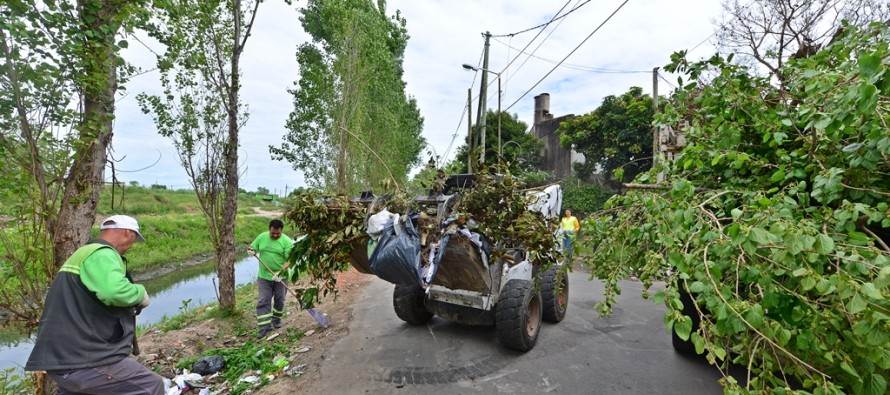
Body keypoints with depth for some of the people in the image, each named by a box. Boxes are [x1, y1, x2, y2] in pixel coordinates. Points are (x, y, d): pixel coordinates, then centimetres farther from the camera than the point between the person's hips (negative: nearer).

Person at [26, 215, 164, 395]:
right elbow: (115, 292, -34)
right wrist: (140, 293, -13)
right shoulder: (102, 254, -14)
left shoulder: (81, 253, 21)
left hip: (60, 356, 11)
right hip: (82, 360, -11)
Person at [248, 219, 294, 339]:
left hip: (280, 277, -2)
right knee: (263, 301, -1)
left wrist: (279, 273, -27)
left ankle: (276, 319, 36)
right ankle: (264, 326, 2)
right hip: (264, 276, 2)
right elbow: (252, 247, 11)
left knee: (279, 300, 14)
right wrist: (251, 250, -14)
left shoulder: (287, 241, -13)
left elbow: (289, 260, -16)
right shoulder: (262, 237, -1)